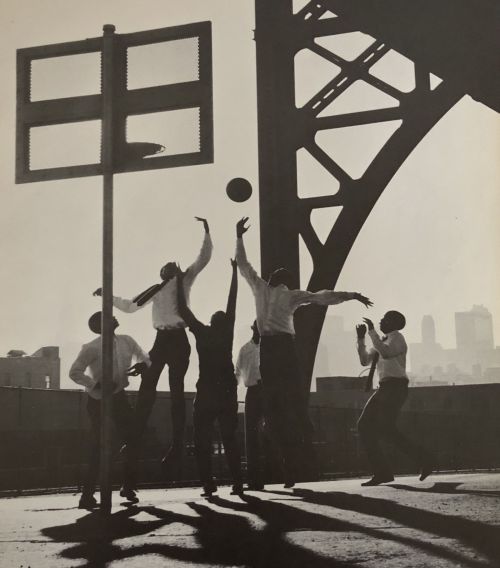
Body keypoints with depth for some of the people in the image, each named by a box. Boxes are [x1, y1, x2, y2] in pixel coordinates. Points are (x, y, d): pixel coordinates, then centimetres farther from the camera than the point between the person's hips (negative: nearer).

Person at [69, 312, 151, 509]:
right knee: (99, 446, -9)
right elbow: (74, 372, -14)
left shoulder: (126, 341, -1)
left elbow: (146, 358, 10)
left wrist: (143, 365, -15)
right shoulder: (92, 348, -17)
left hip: (119, 397, 6)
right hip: (98, 401, -6)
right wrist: (98, 385, -25)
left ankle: (128, 487, 18)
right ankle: (87, 495, 1)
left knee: (134, 439, 3)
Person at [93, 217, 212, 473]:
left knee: (176, 390, -2)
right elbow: (130, 305, 25)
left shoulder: (184, 280, 7)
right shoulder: (155, 290, 18)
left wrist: (207, 230, -5)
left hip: (178, 339, -4)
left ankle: (177, 446, 1)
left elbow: (204, 258, 0)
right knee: (147, 386, 1)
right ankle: (138, 435, 7)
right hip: (161, 339, 4)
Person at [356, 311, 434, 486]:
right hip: (384, 389, 9)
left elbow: (386, 353, -25)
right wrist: (361, 337, 7)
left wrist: (372, 331, -21)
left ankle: (422, 458, -6)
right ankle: (381, 472, -4)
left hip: (395, 388, -9)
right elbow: (365, 360, 17)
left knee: (386, 429, -19)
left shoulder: (396, 336, -5)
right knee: (364, 426, -2)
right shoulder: (382, 341, 23)